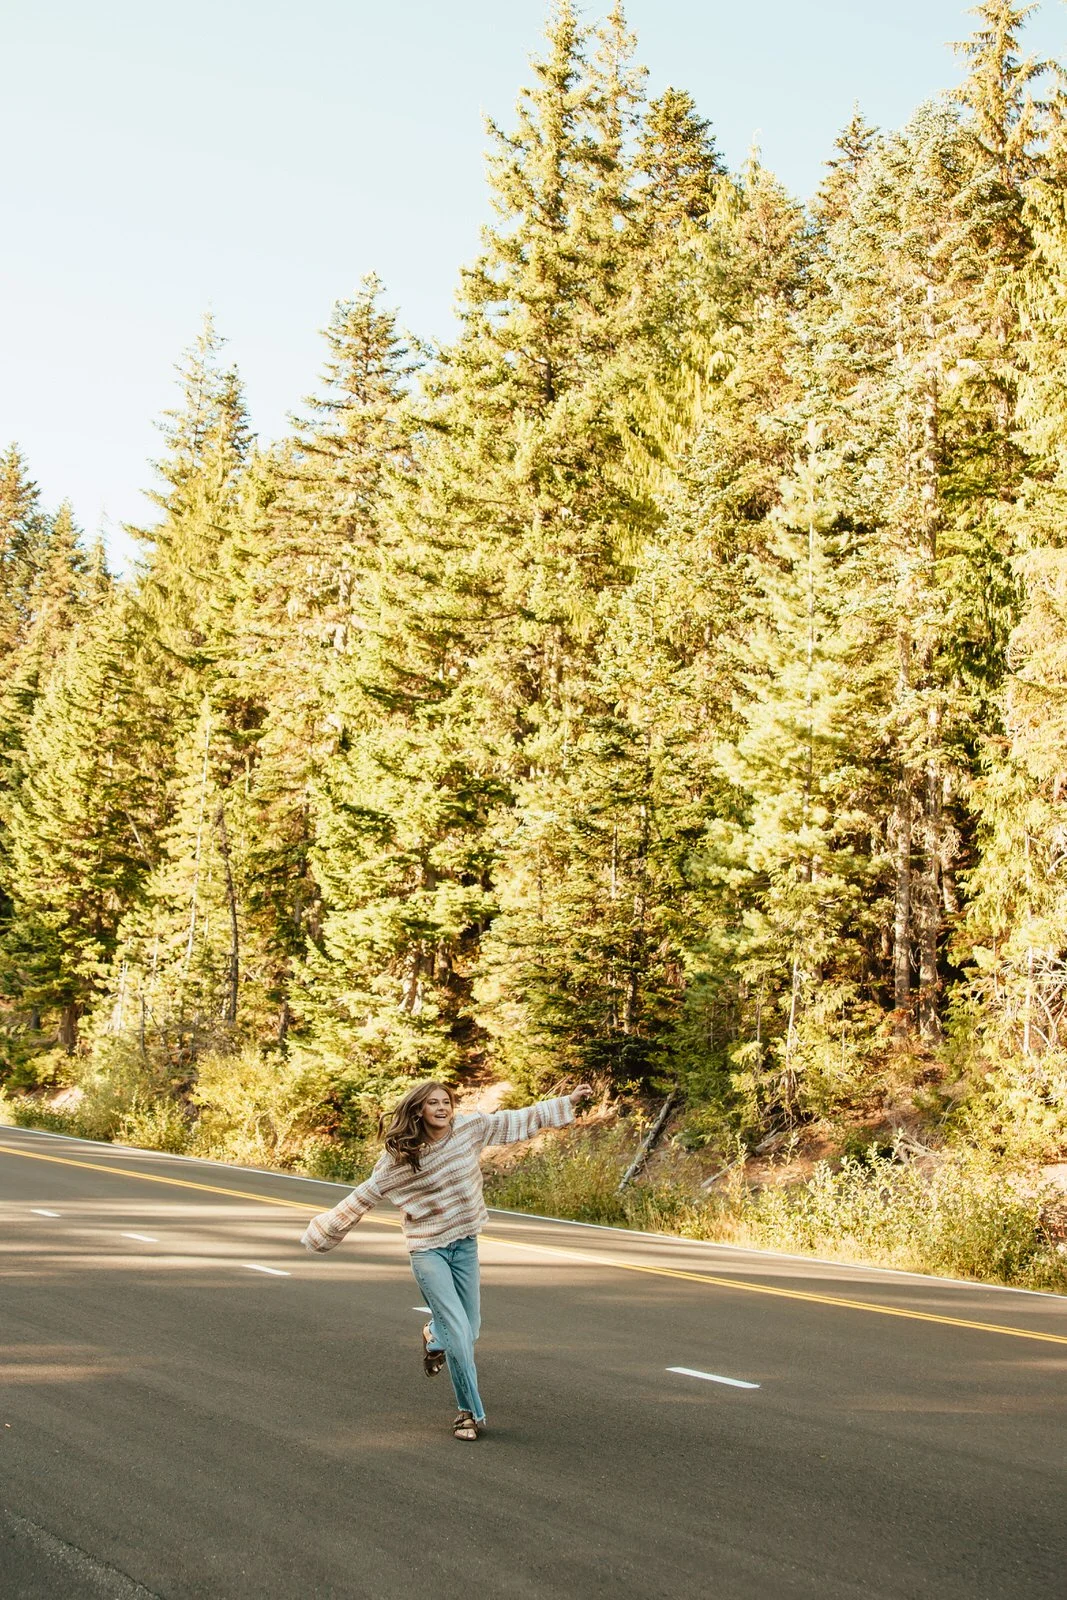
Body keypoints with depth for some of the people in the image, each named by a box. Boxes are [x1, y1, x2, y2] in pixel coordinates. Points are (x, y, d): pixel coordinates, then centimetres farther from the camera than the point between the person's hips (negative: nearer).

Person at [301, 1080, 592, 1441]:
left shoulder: (470, 1127, -7)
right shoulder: (399, 1157, -12)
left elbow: (521, 1119, 0)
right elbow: (363, 1197, -3)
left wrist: (569, 1101, -1)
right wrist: (325, 1228, -2)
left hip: (465, 1244, 4)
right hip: (427, 1249, -4)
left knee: (470, 1330, 13)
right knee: (458, 1332, -12)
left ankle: (434, 1338, 50)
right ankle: (471, 1412, 4)